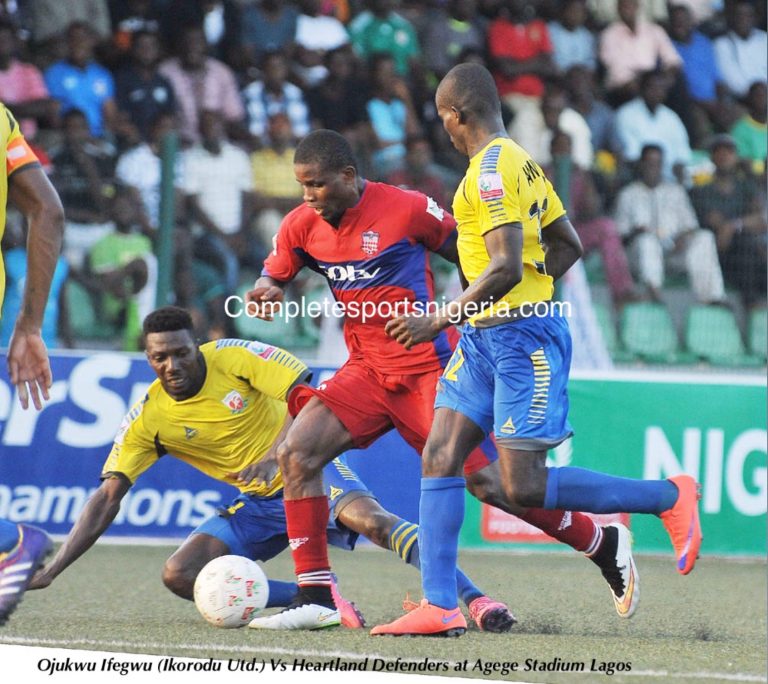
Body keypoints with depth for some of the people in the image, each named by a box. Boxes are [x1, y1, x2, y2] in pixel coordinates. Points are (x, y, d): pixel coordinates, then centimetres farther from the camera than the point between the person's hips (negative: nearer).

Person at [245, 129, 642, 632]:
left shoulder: (405, 209, -13)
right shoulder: (302, 226, 1)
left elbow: (469, 256, -1)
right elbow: (273, 275, 13)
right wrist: (266, 291, -11)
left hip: (428, 368, -5)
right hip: (367, 371, 5)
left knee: (486, 481, -7)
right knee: (296, 452, -13)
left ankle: (605, 545, 14)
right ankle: (314, 598, -8)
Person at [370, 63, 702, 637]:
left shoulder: (491, 170, -16)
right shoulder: (521, 162, 15)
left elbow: (506, 267, -24)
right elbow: (568, 246, 21)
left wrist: (440, 320, -19)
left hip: (522, 337, -10)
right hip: (485, 337, 10)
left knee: (526, 488, -10)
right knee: (439, 460, 1)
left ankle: (669, 497, 3)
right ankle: (440, 607, -1)